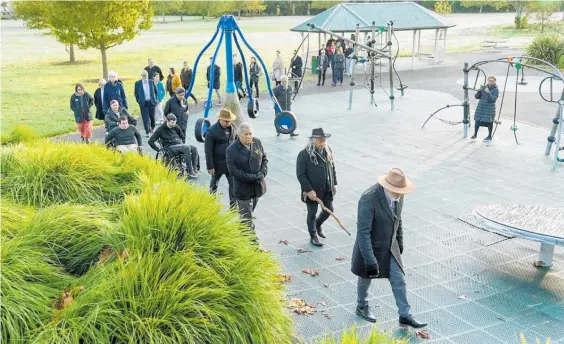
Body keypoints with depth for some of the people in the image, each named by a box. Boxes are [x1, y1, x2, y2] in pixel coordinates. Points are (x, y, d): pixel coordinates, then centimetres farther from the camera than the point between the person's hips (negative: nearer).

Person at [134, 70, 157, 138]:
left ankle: (152, 127, 36)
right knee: (145, 118, -5)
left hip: (151, 102, 2)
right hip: (143, 103, -2)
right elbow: (136, 93, 6)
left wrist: (155, 99, 9)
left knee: (152, 116, 10)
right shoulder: (137, 83, -1)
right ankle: (147, 131, 0)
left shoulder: (151, 82, 3)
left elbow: (155, 91, 13)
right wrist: (138, 100, 1)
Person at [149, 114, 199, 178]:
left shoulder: (176, 127, 14)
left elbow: (182, 137, 32)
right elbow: (150, 141, -1)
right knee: (187, 148, -33)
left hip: (179, 146, 6)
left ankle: (194, 168, -23)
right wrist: (158, 149, -4)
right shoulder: (161, 129, 0)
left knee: (194, 148, -25)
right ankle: (190, 171, -34)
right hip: (170, 148, -5)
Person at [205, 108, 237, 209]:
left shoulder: (232, 128, 2)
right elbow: (208, 151, -14)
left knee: (234, 183, 0)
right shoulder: (212, 131, -16)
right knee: (214, 183, 15)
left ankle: (233, 205, 8)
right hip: (218, 163, -4)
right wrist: (210, 166, -15)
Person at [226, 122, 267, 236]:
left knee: (249, 213, 23)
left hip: (258, 186, 5)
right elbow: (233, 171, -18)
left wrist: (263, 172, -10)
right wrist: (252, 177, -23)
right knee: (247, 218, -1)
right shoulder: (231, 150, -18)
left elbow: (264, 158, 9)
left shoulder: (257, 142, -3)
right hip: (243, 188, -5)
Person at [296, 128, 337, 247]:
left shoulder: (327, 151, 0)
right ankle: (313, 236, 28)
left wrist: (334, 184, 11)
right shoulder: (304, 154, -19)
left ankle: (318, 224, 44)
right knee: (312, 213, 9)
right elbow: (300, 174, -18)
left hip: (327, 189, 6)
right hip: (312, 191, -6)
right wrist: (309, 190, -21)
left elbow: (332, 168, 12)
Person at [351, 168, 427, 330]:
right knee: (366, 280, 18)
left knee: (399, 281, 7)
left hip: (390, 248, 5)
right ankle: (362, 307, 43)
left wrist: (400, 242, 18)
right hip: (370, 248, -5)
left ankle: (405, 316, 22)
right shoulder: (369, 199, -33)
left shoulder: (398, 194, -11)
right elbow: (363, 232, -33)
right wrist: (370, 261, -33)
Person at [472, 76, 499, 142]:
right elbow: (477, 97, 5)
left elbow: (492, 99, -18)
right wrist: (479, 91, -13)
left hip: (489, 109, -4)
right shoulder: (483, 87, 7)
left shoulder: (496, 90, -5)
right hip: (480, 107, 4)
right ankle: (475, 134, 25)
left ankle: (489, 137, 16)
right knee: (477, 121, 6)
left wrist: (488, 93, -31)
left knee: (489, 122, 2)